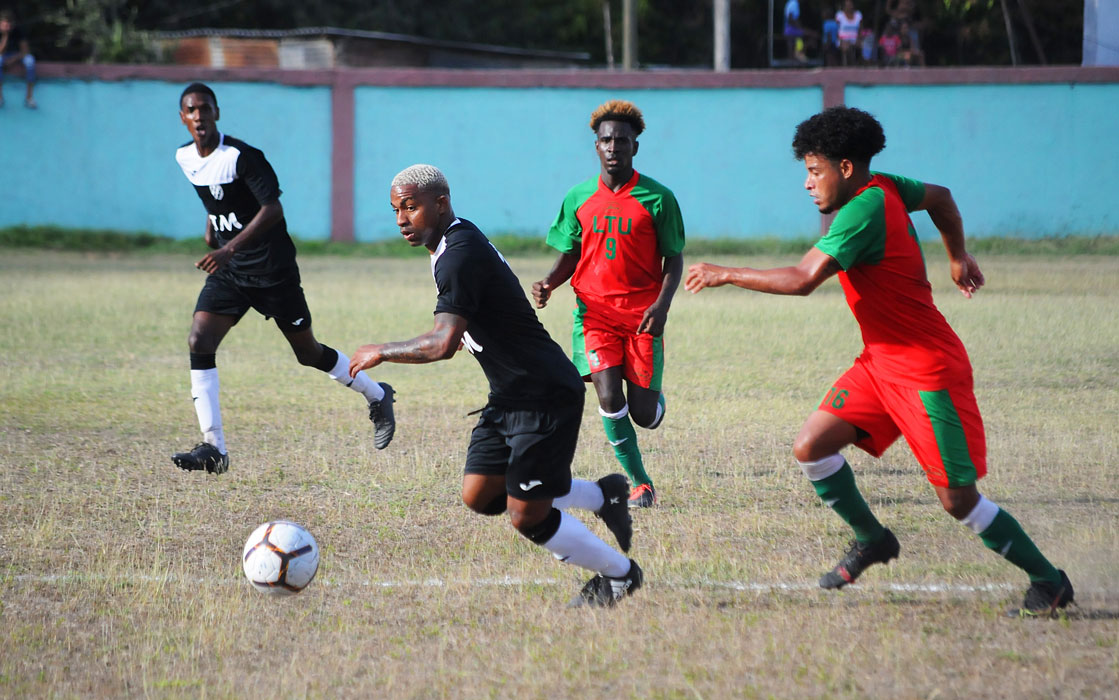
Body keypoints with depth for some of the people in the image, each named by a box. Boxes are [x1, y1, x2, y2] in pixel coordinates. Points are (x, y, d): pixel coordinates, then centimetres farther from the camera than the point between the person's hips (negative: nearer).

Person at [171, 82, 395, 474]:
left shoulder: (241, 156, -20)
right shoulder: (185, 158, 4)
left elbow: (273, 209, -27)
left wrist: (230, 247, -34)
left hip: (272, 268, -6)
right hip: (229, 272, 6)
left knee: (308, 352, 5)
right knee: (199, 342, -13)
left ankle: (377, 397, 30)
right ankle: (213, 448, -13)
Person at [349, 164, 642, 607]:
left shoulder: (461, 255, -22)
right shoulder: (458, 242, 9)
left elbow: (443, 343, -31)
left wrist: (382, 352, -19)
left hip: (545, 399, -10)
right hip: (509, 398, 10)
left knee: (527, 517, -6)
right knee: (480, 496, 8)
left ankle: (619, 573, 16)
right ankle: (602, 496, 22)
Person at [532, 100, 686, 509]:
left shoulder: (656, 198, -2)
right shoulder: (579, 198, 7)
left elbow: (674, 260, 2)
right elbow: (569, 256, 15)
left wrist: (662, 305, -14)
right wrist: (549, 283, -6)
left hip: (642, 316, -2)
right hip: (595, 311, 2)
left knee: (644, 416, -4)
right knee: (609, 398, -16)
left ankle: (655, 397, 36)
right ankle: (640, 482, 0)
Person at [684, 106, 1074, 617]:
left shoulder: (864, 211, -24)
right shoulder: (886, 188, 3)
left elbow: (803, 279, -31)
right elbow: (940, 198, 23)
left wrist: (726, 275, -22)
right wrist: (958, 256, 32)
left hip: (928, 372, -9)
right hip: (881, 362, 9)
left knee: (958, 500, -5)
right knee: (811, 446, -1)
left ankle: (1048, 581, 9)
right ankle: (871, 540, 16)